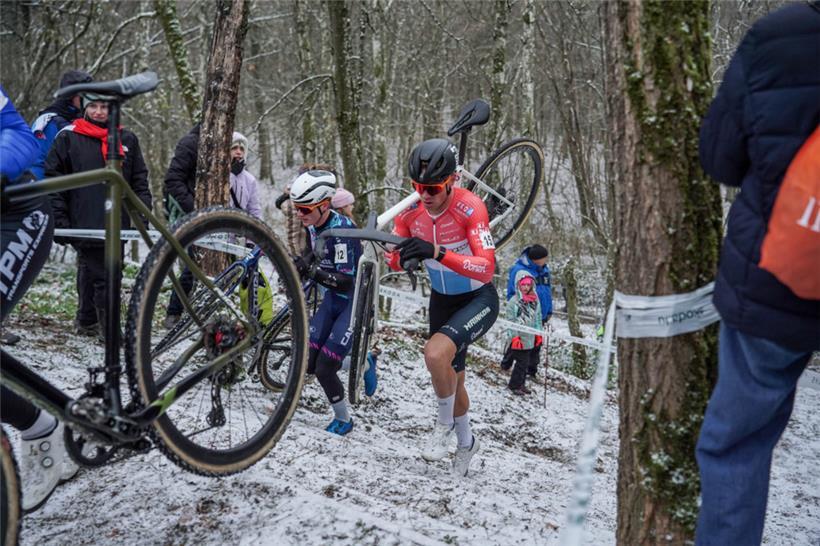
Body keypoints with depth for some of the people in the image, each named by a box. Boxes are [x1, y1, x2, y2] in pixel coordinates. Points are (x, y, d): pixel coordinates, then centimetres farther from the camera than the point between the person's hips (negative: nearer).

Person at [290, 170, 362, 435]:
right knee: (307, 362, 3)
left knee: (324, 369, -10)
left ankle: (343, 420, 14)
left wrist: (310, 270, -38)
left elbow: (345, 281, -30)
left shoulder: (341, 229, -28)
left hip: (355, 300, -8)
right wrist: (297, 266, -5)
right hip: (332, 297, 8)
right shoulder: (313, 224, -4)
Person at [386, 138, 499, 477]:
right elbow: (395, 262, -8)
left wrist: (437, 252, -49)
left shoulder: (469, 207, -28)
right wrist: (402, 256, -33)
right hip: (441, 299, 6)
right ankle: (465, 442, 45)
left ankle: (445, 424, -2)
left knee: (436, 353, -31)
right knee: (452, 378, 18)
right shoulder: (411, 211, -13)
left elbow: (486, 268, -37)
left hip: (478, 299, -6)